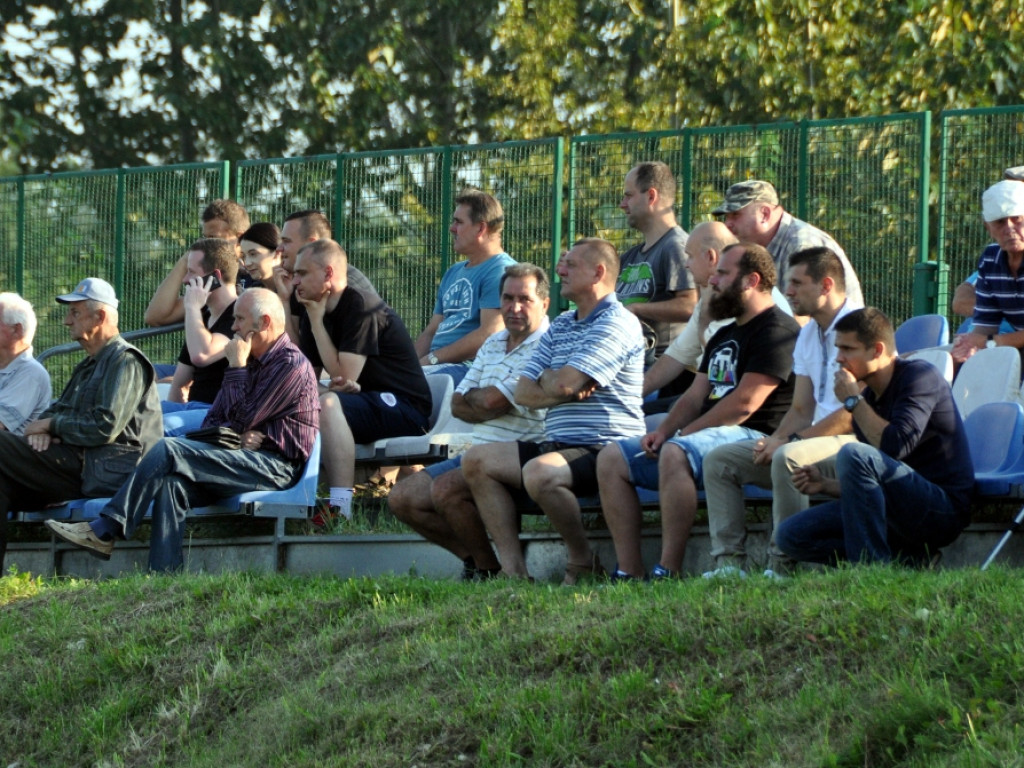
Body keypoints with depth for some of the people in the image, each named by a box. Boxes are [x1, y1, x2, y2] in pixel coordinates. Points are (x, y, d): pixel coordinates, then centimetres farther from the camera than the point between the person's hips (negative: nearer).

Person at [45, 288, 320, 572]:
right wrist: (236, 436, -3)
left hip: (275, 466, -9)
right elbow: (211, 423, 19)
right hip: (241, 460, 9)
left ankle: (105, 532, -20)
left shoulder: (290, 364, -6)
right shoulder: (251, 363, 25)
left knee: (168, 450, -21)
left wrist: (236, 367, -3)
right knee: (172, 483, -21)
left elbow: (243, 420, -11)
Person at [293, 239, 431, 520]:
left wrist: (317, 322, -13)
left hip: (404, 408, -9)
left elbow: (344, 377, -20)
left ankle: (341, 506, -42)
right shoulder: (312, 312, 10)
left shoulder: (361, 306, -15)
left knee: (327, 404, -34)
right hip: (365, 404, 9)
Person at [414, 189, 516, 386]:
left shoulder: (500, 271, -6)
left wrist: (432, 359, -15)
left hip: (467, 366, -9)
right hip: (438, 365, 9)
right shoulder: (454, 273, 26)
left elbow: (488, 335, -16)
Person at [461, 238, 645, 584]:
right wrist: (562, 391, -7)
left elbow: (563, 383, -20)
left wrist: (548, 380, 3)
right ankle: (513, 569, -8)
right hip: (557, 445, 10)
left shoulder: (618, 324, -10)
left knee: (539, 473, -36)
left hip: (603, 448, -10)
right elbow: (523, 392, 12)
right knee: (476, 460, 0)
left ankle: (583, 562, -12)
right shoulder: (559, 326, 20)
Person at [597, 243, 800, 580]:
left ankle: (668, 571, -37)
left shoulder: (776, 331, -8)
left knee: (676, 453, -38)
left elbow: (744, 404, -17)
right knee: (612, 458, 0)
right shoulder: (724, 336, 25)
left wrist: (682, 434, -13)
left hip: (751, 438, -10)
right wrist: (664, 431, 1)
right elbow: (695, 396, 21)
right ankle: (629, 574, -12)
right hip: (702, 437, 10)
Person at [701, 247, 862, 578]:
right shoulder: (808, 333, 17)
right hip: (815, 437, 10)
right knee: (718, 460, -1)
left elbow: (854, 413, -20)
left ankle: (782, 565, -30)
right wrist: (775, 439, -3)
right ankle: (728, 563, -10)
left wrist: (789, 440, -18)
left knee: (788, 458, -38)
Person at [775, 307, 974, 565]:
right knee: (791, 535, 0)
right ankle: (910, 560, -5)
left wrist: (853, 400, -13)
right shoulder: (868, 398, 14)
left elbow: (895, 445, -25)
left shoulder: (919, 375, -8)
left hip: (943, 509, -9)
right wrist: (825, 484, 1)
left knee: (853, 454, -29)